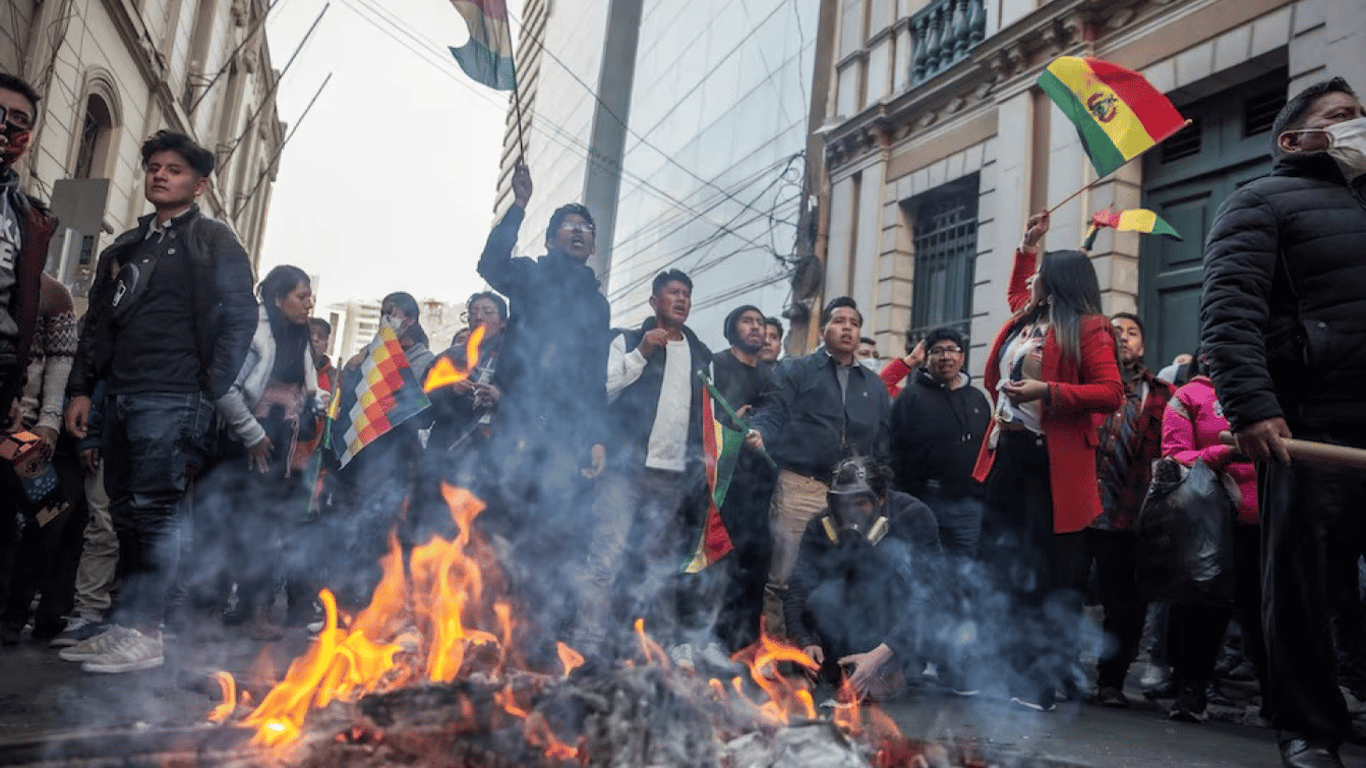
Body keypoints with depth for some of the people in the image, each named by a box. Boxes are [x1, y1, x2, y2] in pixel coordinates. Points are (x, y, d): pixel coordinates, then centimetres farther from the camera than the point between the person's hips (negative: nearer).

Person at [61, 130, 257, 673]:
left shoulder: (214, 242, 2)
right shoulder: (125, 247, 22)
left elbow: (240, 318, -5)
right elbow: (97, 322, 22)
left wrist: (211, 393, -10)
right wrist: (81, 388, 13)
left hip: (172, 398, -7)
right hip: (122, 396, 7)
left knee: (153, 510, -10)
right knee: (126, 512, 7)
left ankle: (141, 633, -7)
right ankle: (126, 628, 14)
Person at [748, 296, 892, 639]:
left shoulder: (874, 385, 20)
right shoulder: (794, 371, 7)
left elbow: (884, 438, 16)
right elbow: (773, 414, -4)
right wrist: (760, 433, -27)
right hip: (801, 485, -4)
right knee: (783, 576, -4)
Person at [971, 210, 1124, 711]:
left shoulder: (1086, 328, -5)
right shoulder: (1023, 319, 17)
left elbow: (1111, 393, -14)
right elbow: (1016, 292, 42)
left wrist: (1047, 391, -20)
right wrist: (1027, 246, 37)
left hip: (1053, 462, -8)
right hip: (1007, 452, 8)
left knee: (1050, 576, -3)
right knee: (1000, 564, 11)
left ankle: (1045, 684, 2)